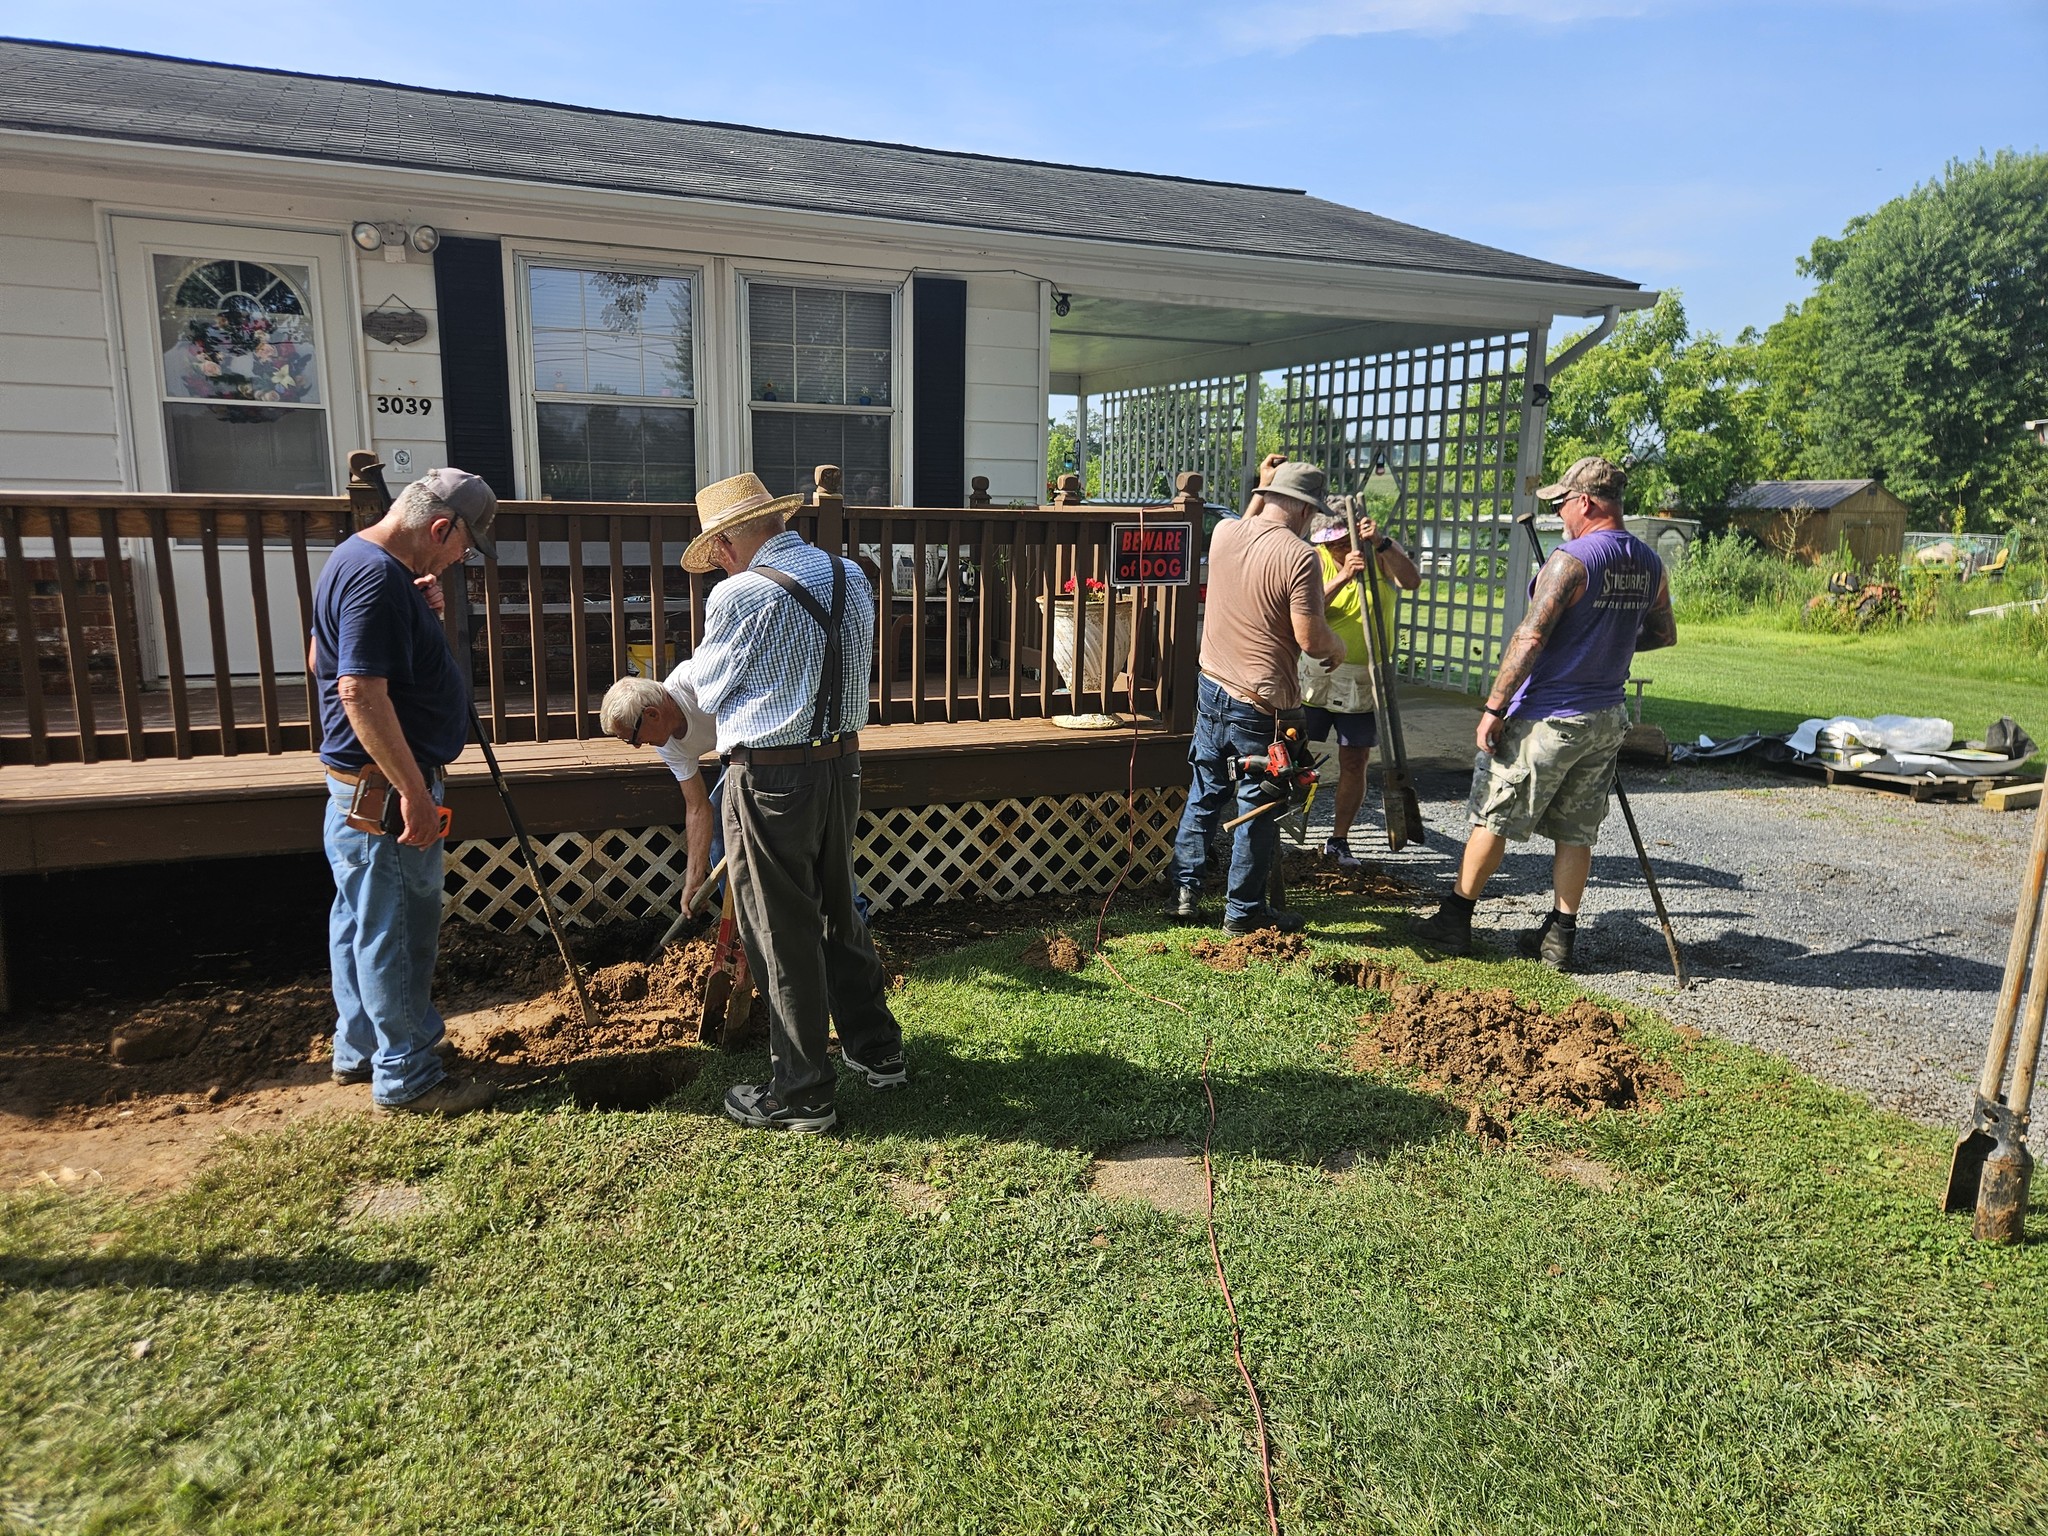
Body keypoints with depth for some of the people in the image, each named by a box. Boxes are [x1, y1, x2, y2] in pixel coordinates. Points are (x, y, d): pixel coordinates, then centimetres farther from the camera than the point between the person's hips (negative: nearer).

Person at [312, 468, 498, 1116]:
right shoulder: (378, 578, -22)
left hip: (366, 785, 11)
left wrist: (418, 611, 9)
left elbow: (325, 658, 22)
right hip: (384, 789, -11)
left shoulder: (356, 561, 12)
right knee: (396, 931, 0)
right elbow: (361, 691, -28)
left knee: (361, 920, 20)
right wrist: (413, 790, -25)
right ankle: (406, 1078, 12)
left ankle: (360, 1048, 35)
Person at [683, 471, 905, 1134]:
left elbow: (709, 691, -2)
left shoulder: (740, 594, -15)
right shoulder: (851, 576, 6)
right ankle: (877, 1051, 33)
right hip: (841, 762, 7)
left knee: (782, 935, 4)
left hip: (770, 777, -7)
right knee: (838, 910, 21)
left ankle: (801, 1094, 16)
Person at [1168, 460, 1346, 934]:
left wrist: (1261, 493, 36)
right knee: (1259, 806, 7)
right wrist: (1337, 649, 2)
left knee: (1204, 793, 19)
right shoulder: (1298, 556, -18)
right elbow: (1310, 637, -17)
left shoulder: (1223, 534, 1)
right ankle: (1243, 910, 17)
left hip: (1212, 687, 6)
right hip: (1263, 703, -6)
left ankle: (1184, 890, 25)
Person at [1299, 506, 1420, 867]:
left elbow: (1412, 581, -20)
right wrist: (1341, 578, -32)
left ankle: (1338, 840, 20)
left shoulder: (1383, 555, 0)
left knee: (1355, 763, 7)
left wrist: (1382, 543, -33)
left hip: (1363, 682, 2)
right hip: (1315, 676, -2)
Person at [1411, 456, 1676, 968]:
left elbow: (1530, 639, -21)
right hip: (1607, 720, 7)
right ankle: (1560, 936, 17)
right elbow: (1664, 633, 19)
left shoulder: (1571, 559, -17)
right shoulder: (1650, 564, 6)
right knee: (1576, 832, 12)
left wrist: (1494, 707, -17)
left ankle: (1455, 919, 15)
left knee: (1493, 819, 5)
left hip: (1547, 719, -7)